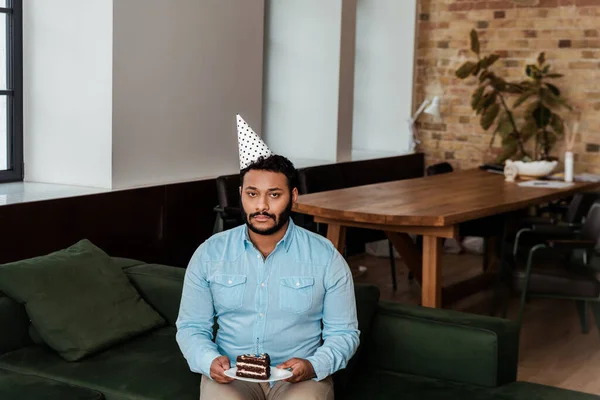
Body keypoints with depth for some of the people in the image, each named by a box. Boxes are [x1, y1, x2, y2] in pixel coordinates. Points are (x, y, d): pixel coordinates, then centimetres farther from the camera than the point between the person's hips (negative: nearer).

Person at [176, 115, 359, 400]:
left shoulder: (326, 257, -1)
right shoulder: (209, 254, 3)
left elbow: (343, 333, 3)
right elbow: (191, 326, 7)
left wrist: (313, 366, -17)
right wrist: (210, 361, -14)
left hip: (300, 376, 0)